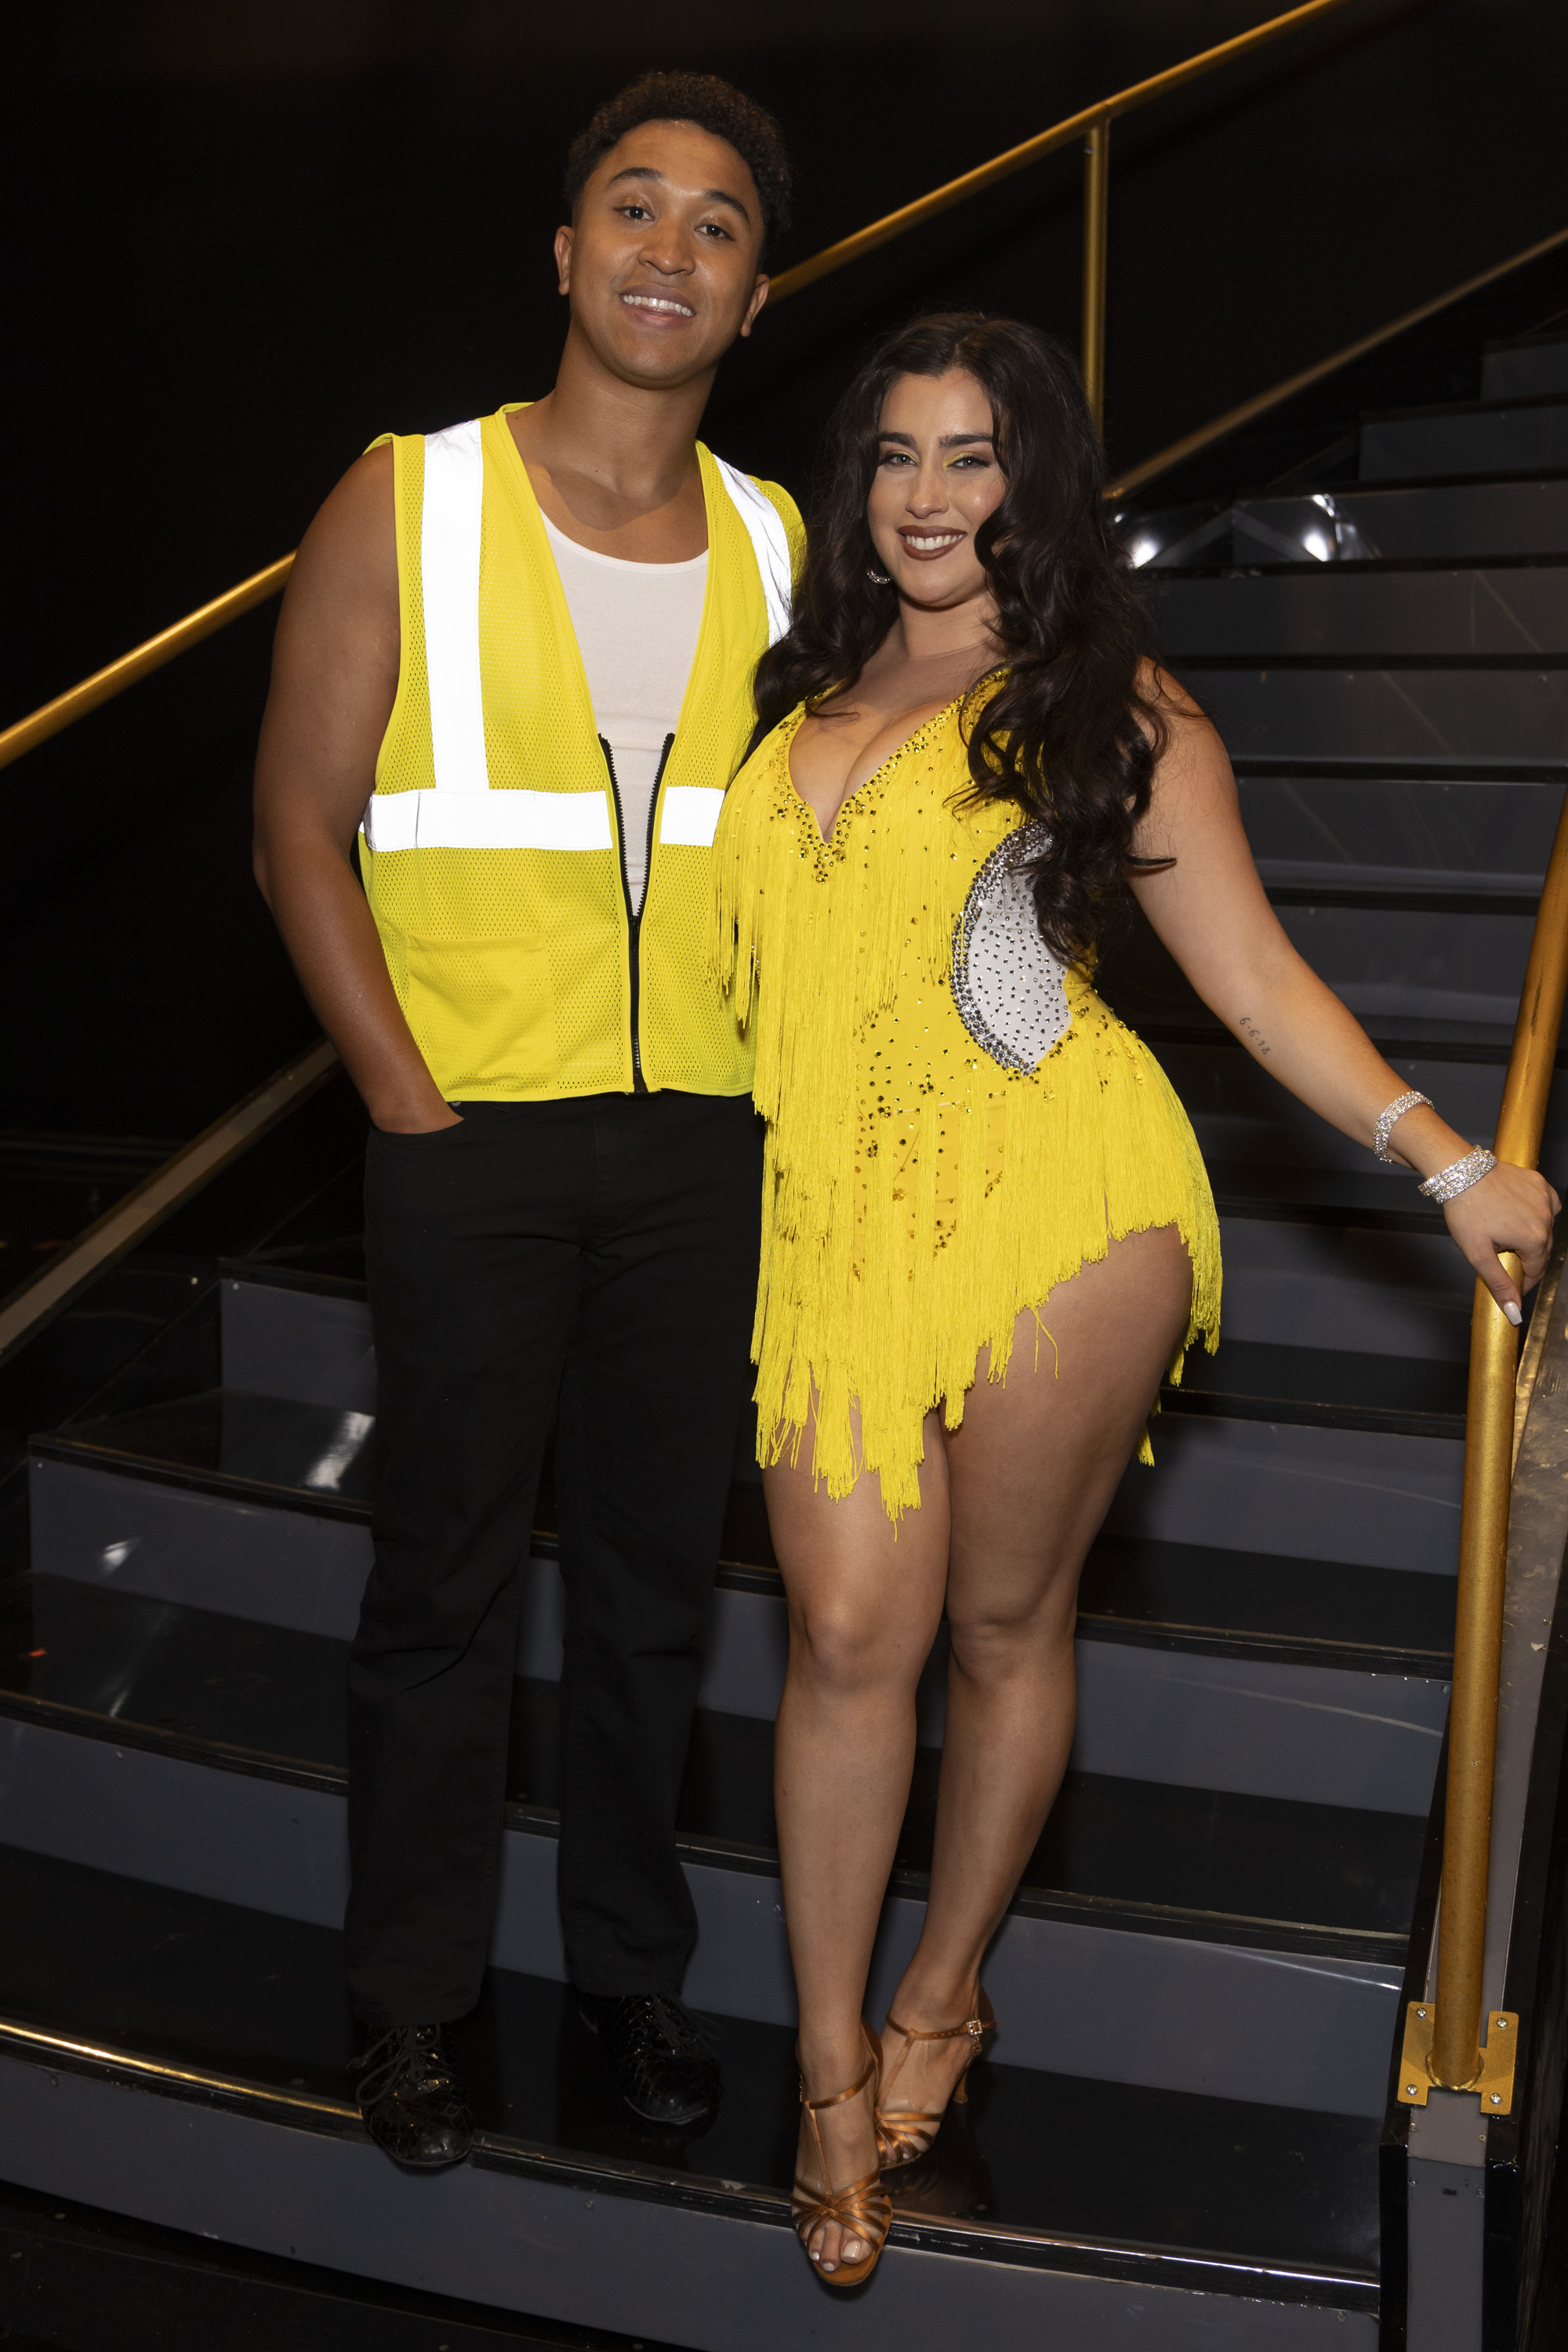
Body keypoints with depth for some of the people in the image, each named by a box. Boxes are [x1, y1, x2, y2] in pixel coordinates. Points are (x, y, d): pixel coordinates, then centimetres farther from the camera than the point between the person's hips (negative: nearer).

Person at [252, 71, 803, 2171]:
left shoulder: (779, 546, 8)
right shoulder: (407, 506, -2)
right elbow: (300, 829, -3)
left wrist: (784, 1080, 4)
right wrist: (410, 1105, -9)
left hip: (701, 1142, 3)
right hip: (473, 1135, -3)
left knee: (658, 1572, 12)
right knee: (447, 1581, 6)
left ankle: (631, 1960, 29)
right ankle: (414, 2000, 21)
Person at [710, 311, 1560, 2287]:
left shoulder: (1108, 707, 5)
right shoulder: (804, 688, 17)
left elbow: (1253, 973, 0)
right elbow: (738, 939, 26)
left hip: (1057, 1205, -3)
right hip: (838, 1214, 3)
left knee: (1005, 1622, 7)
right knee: (849, 1631, -3)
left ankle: (944, 1994, 29)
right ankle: (833, 2074, 11)